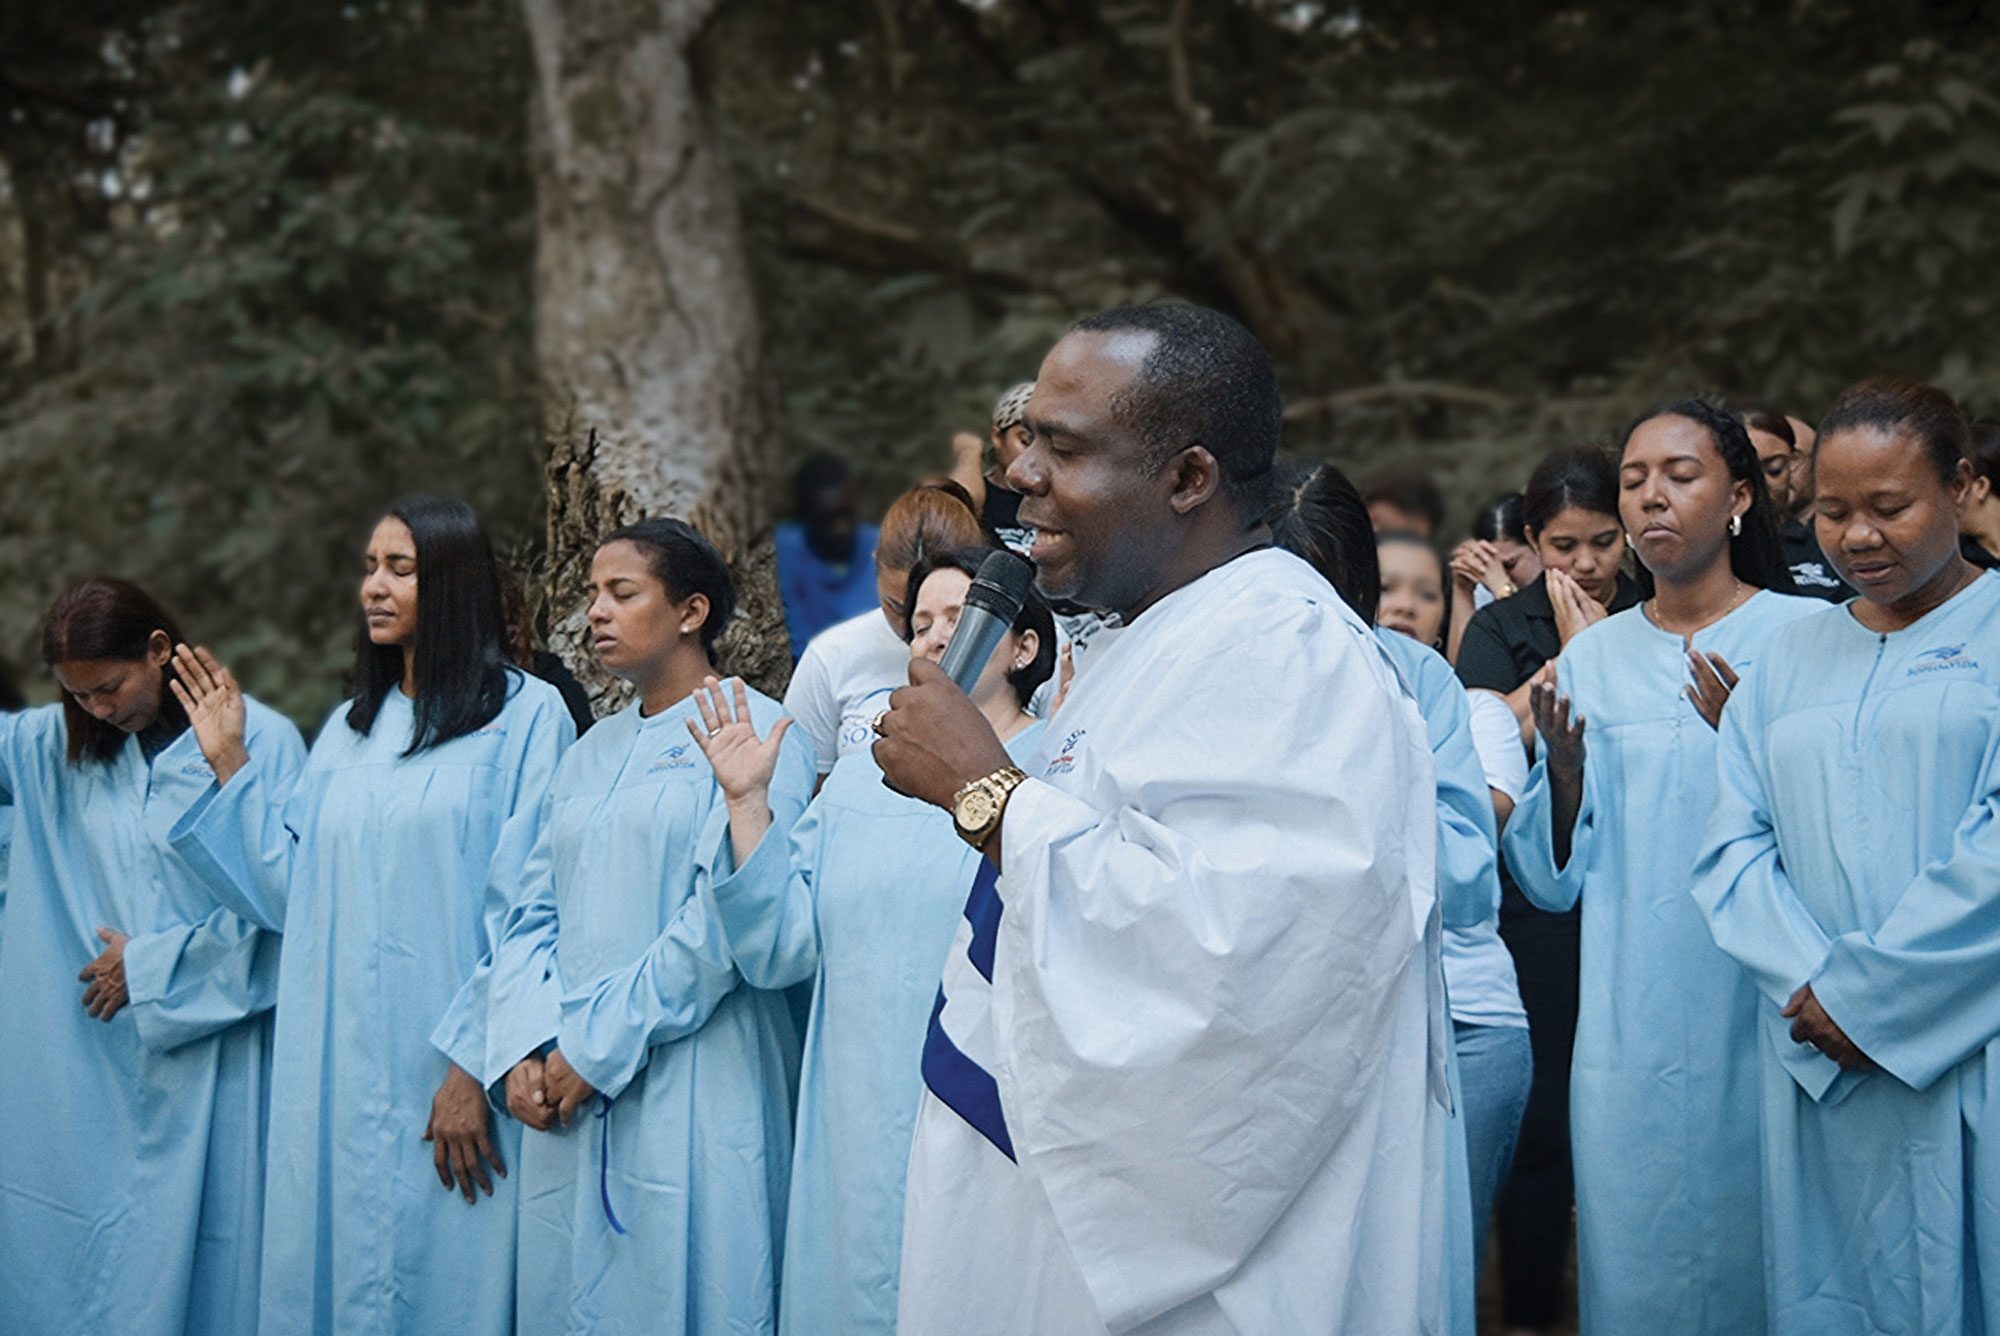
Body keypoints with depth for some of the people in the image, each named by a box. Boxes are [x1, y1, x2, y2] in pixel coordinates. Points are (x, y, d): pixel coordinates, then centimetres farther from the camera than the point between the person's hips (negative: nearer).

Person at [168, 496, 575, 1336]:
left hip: (446, 1076, -6)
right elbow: (288, 891, 11)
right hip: (337, 1072, 6)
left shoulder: (525, 715, -6)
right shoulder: (348, 730, 15)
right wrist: (230, 764, 5)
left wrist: (477, 1064, -15)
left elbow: (524, 911, -10)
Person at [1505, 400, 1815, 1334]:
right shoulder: (1592, 657, 9)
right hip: (1630, 1036, 3)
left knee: (1758, 1253, 4)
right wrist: (1564, 771, -10)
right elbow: (1552, 880, 8)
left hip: (1762, 1013, -3)